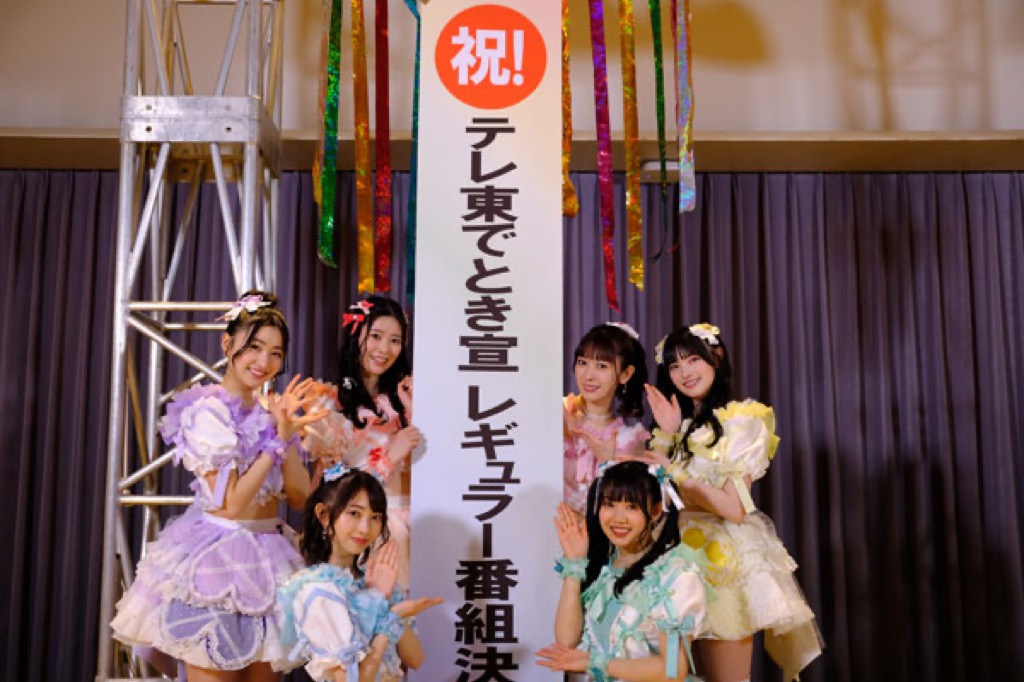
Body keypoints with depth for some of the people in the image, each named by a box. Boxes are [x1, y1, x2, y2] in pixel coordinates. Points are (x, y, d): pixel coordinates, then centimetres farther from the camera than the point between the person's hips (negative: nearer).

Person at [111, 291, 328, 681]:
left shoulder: (270, 411, 8)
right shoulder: (208, 411, -13)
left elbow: (299, 498, 1)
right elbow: (231, 504, -18)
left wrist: (288, 433, -11)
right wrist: (277, 440, -17)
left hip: (266, 556, 7)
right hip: (218, 555, -7)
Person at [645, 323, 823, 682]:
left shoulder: (742, 419, -5)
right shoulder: (679, 425, 14)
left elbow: (734, 509, -15)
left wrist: (674, 473, -13)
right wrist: (666, 435, -3)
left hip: (725, 553, -6)